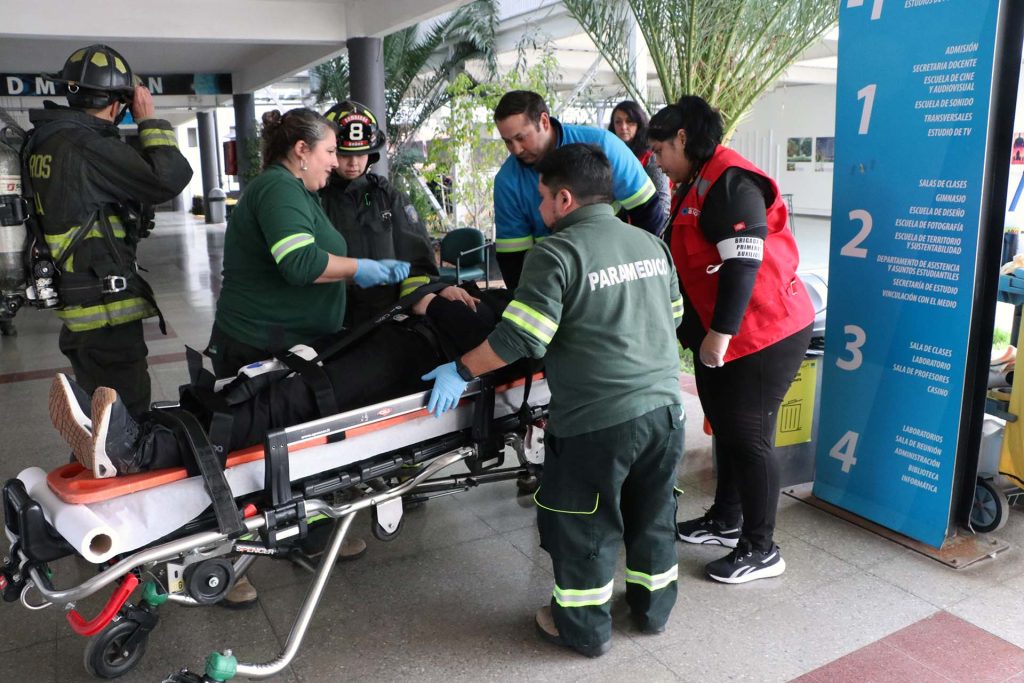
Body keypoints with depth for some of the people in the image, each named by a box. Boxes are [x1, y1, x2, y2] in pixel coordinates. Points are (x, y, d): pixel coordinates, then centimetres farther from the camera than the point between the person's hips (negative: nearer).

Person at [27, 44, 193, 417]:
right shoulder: (89, 147, -22)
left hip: (76, 301, 10)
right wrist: (149, 120, -12)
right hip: (104, 305, -10)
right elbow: (170, 178, -26)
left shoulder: (45, 140, 8)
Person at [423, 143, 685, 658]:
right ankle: (653, 607, 40)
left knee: (584, 527, 12)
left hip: (597, 421, -7)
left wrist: (461, 372, -5)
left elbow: (518, 339, -18)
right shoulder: (653, 245, 8)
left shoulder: (557, 253, -13)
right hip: (665, 407, 7)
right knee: (652, 516, 23)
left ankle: (584, 628, 28)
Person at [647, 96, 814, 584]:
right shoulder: (695, 185, 15)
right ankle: (726, 520, 36)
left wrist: (720, 333, -25)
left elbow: (743, 262, -25)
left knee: (749, 437, -2)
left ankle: (760, 550, 13)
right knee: (727, 430, 19)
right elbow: (691, 263, 22)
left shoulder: (730, 181, -18)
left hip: (763, 334, -10)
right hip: (716, 335, 10)